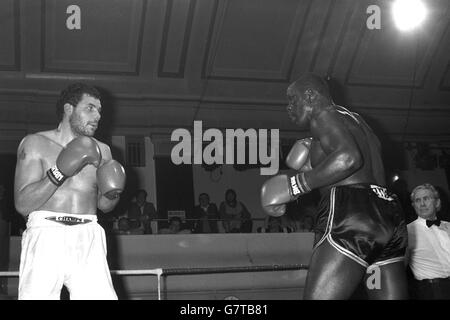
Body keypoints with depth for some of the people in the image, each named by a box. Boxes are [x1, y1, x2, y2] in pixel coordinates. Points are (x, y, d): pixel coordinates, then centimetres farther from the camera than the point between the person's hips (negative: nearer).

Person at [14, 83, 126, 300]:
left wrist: (112, 194, 1)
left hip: (88, 237, 3)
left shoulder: (101, 151, 16)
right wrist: (59, 173, -13)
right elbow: (22, 204, -3)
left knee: (101, 294, -14)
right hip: (46, 234, -2)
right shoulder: (35, 144, 6)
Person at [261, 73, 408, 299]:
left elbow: (348, 157, -17)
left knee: (318, 296, -11)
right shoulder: (355, 120, 30)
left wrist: (296, 185, -11)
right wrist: (315, 168, 27)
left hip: (351, 212, -9)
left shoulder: (323, 115, 3)